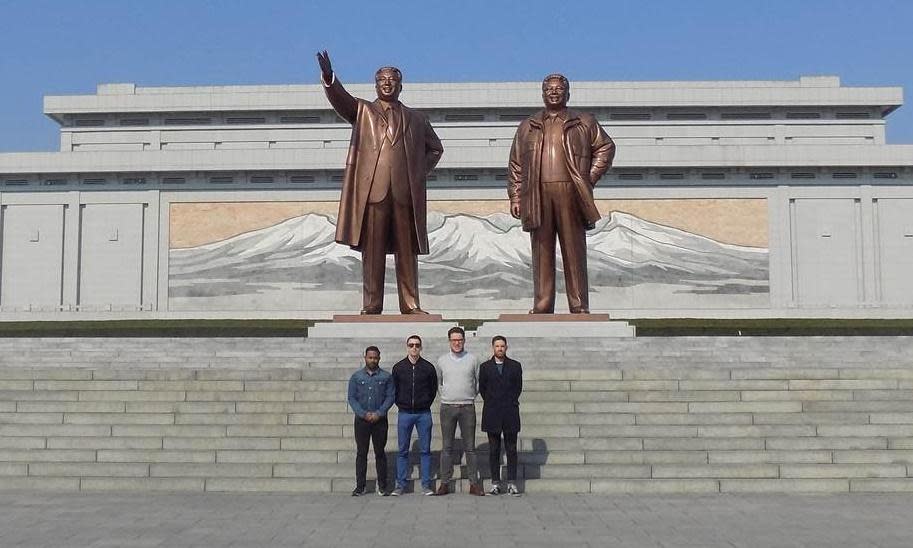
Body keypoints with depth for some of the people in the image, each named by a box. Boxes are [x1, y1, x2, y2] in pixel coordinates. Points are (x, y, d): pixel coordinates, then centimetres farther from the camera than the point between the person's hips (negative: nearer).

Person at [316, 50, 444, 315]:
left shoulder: (416, 118, 21)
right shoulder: (362, 111, 15)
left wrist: (420, 171, 12)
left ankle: (410, 304, 8)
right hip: (372, 190, -2)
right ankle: (371, 306, 3)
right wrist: (329, 77, -24)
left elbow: (435, 148, 27)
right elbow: (340, 98, -3)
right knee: (372, 250, -1)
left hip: (406, 193, 2)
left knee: (407, 251, 3)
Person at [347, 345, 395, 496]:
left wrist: (379, 413, -12)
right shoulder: (356, 376, 6)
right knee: (361, 453, 3)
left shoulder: (386, 377, 5)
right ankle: (360, 486, 9)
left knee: (380, 453, 3)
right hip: (361, 420, 1)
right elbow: (351, 398, 2)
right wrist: (363, 414, -10)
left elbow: (390, 397, 0)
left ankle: (382, 486, 9)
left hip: (380, 420, 0)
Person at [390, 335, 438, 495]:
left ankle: (426, 485, 8)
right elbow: (394, 389, 11)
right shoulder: (398, 367, 3)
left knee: (425, 450, 3)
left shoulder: (428, 367, 2)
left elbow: (434, 389, 11)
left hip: (424, 414, 0)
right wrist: (400, 404, 6)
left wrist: (426, 403, 6)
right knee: (403, 451, 4)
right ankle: (400, 485, 11)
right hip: (405, 414, 0)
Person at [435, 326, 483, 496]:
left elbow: (478, 381, 15)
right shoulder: (442, 360, 5)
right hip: (447, 407, 1)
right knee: (446, 447, 3)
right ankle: (445, 483, 8)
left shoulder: (472, 359, 3)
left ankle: (474, 483, 5)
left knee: (470, 447, 2)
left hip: (467, 407, -1)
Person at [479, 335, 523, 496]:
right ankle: (495, 484, 8)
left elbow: (518, 387, 10)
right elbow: (482, 388, 10)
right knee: (493, 450, 3)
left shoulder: (515, 366, 6)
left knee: (511, 450, 2)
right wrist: (491, 403, 7)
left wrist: (511, 402, 7)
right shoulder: (485, 367, 6)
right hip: (492, 414, 0)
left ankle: (512, 484, 6)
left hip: (510, 412, 0)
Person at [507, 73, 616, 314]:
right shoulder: (527, 126, 19)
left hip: (571, 195, -1)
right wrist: (515, 197, 6)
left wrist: (590, 178, 4)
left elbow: (606, 147, 15)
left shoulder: (585, 122, 15)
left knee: (574, 251, -1)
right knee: (542, 252, 1)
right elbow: (515, 165, 15)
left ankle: (579, 306, 3)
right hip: (538, 196, 2)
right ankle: (542, 307, 5)